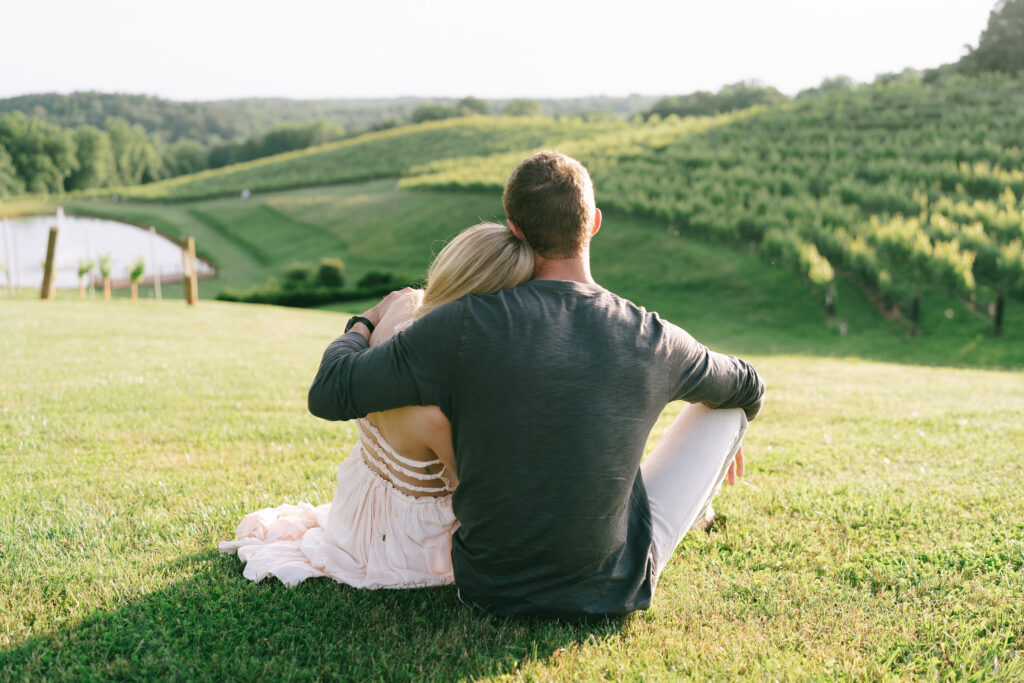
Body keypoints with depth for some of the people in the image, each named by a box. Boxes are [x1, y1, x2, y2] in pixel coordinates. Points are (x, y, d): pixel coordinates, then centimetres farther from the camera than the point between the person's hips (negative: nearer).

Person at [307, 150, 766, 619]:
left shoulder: (466, 327, -21)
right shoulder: (651, 339, -14)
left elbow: (330, 394, -14)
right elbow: (748, 389, 8)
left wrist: (365, 324, 8)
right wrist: (723, 438, 32)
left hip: (490, 589, 1)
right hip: (613, 592, 0)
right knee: (726, 405, 15)